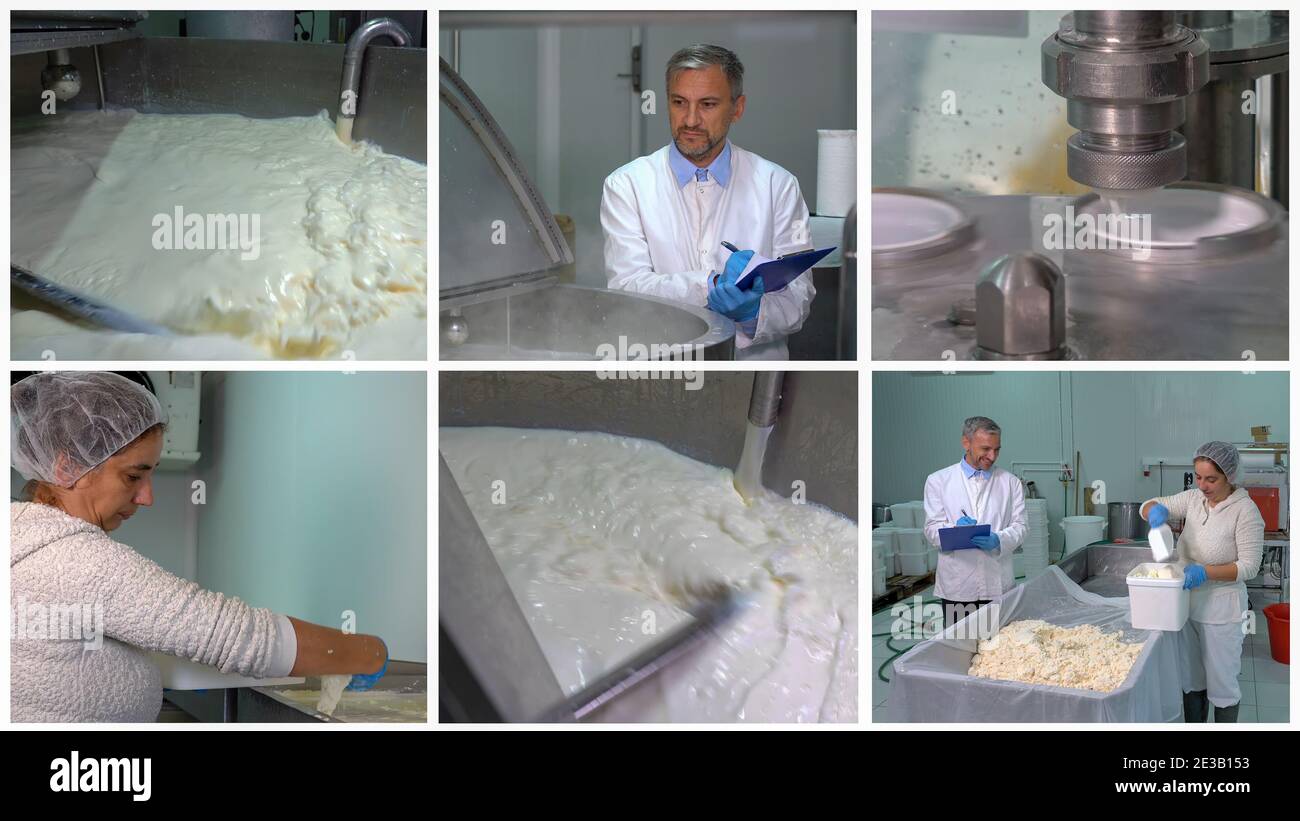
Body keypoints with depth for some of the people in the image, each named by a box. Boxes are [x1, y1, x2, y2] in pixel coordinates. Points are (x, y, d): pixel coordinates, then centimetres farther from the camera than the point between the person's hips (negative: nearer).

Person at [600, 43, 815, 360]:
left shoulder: (778, 185, 8)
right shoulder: (625, 185, 5)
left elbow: (798, 296, 4)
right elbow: (626, 287, -6)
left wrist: (754, 310, -18)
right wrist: (714, 286, -21)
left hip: (754, 359, 1)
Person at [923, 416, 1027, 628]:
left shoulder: (1010, 482, 12)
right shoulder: (938, 481, 7)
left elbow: (1019, 526, 7)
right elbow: (932, 530, 3)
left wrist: (998, 540, -15)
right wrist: (956, 529, -19)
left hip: (998, 584, 1)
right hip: (957, 584, -1)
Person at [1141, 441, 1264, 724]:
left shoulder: (1245, 510, -17)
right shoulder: (1193, 499, 0)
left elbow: (1249, 566, -17)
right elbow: (1148, 506, 6)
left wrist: (1206, 572, -29)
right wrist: (1156, 510, -18)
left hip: (1222, 609, -6)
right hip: (1188, 603, 6)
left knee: (1222, 684, 6)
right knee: (1191, 679, 18)